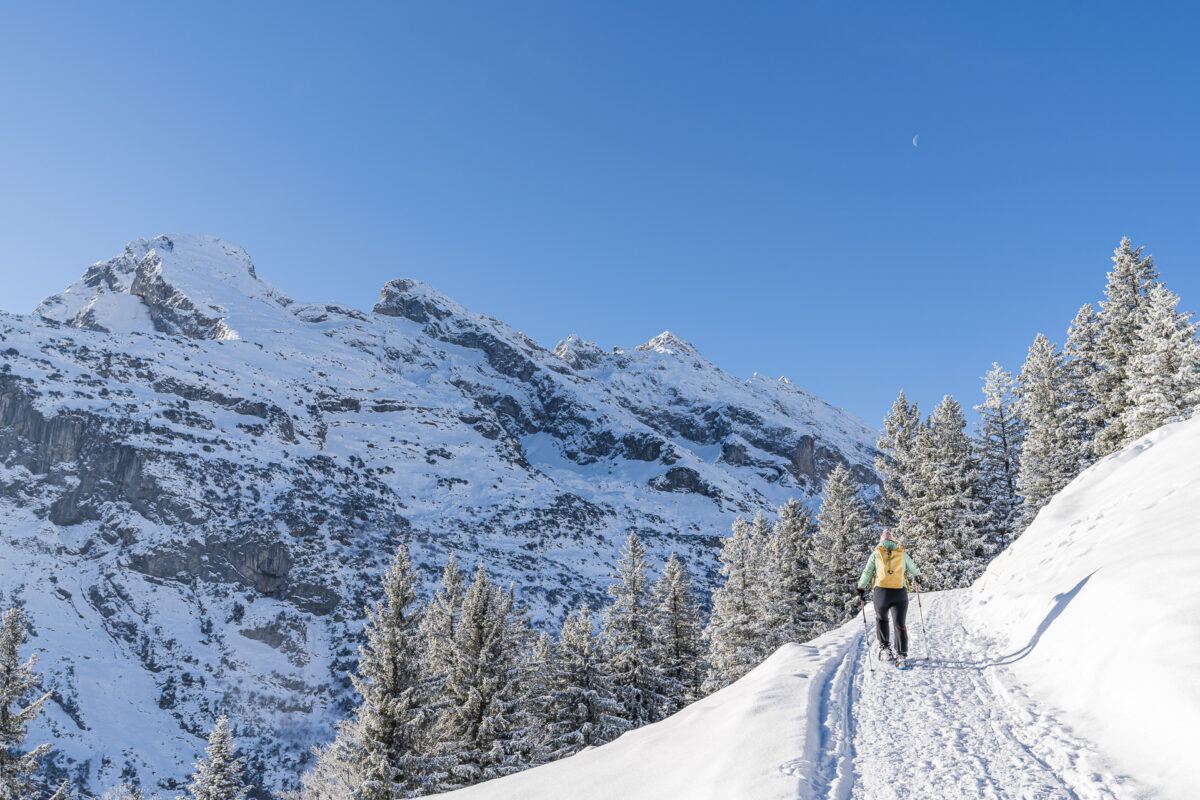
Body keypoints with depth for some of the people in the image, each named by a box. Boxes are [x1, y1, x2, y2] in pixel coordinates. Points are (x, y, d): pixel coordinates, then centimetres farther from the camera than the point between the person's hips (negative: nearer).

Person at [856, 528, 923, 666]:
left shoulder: (876, 553, 8)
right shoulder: (902, 553, 11)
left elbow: (867, 573, 12)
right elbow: (913, 569, 25)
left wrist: (861, 588, 27)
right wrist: (917, 576, 48)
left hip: (881, 592, 0)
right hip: (900, 593, 0)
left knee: (881, 619, 23)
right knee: (900, 624, 6)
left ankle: (884, 647, 15)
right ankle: (901, 655, -2)